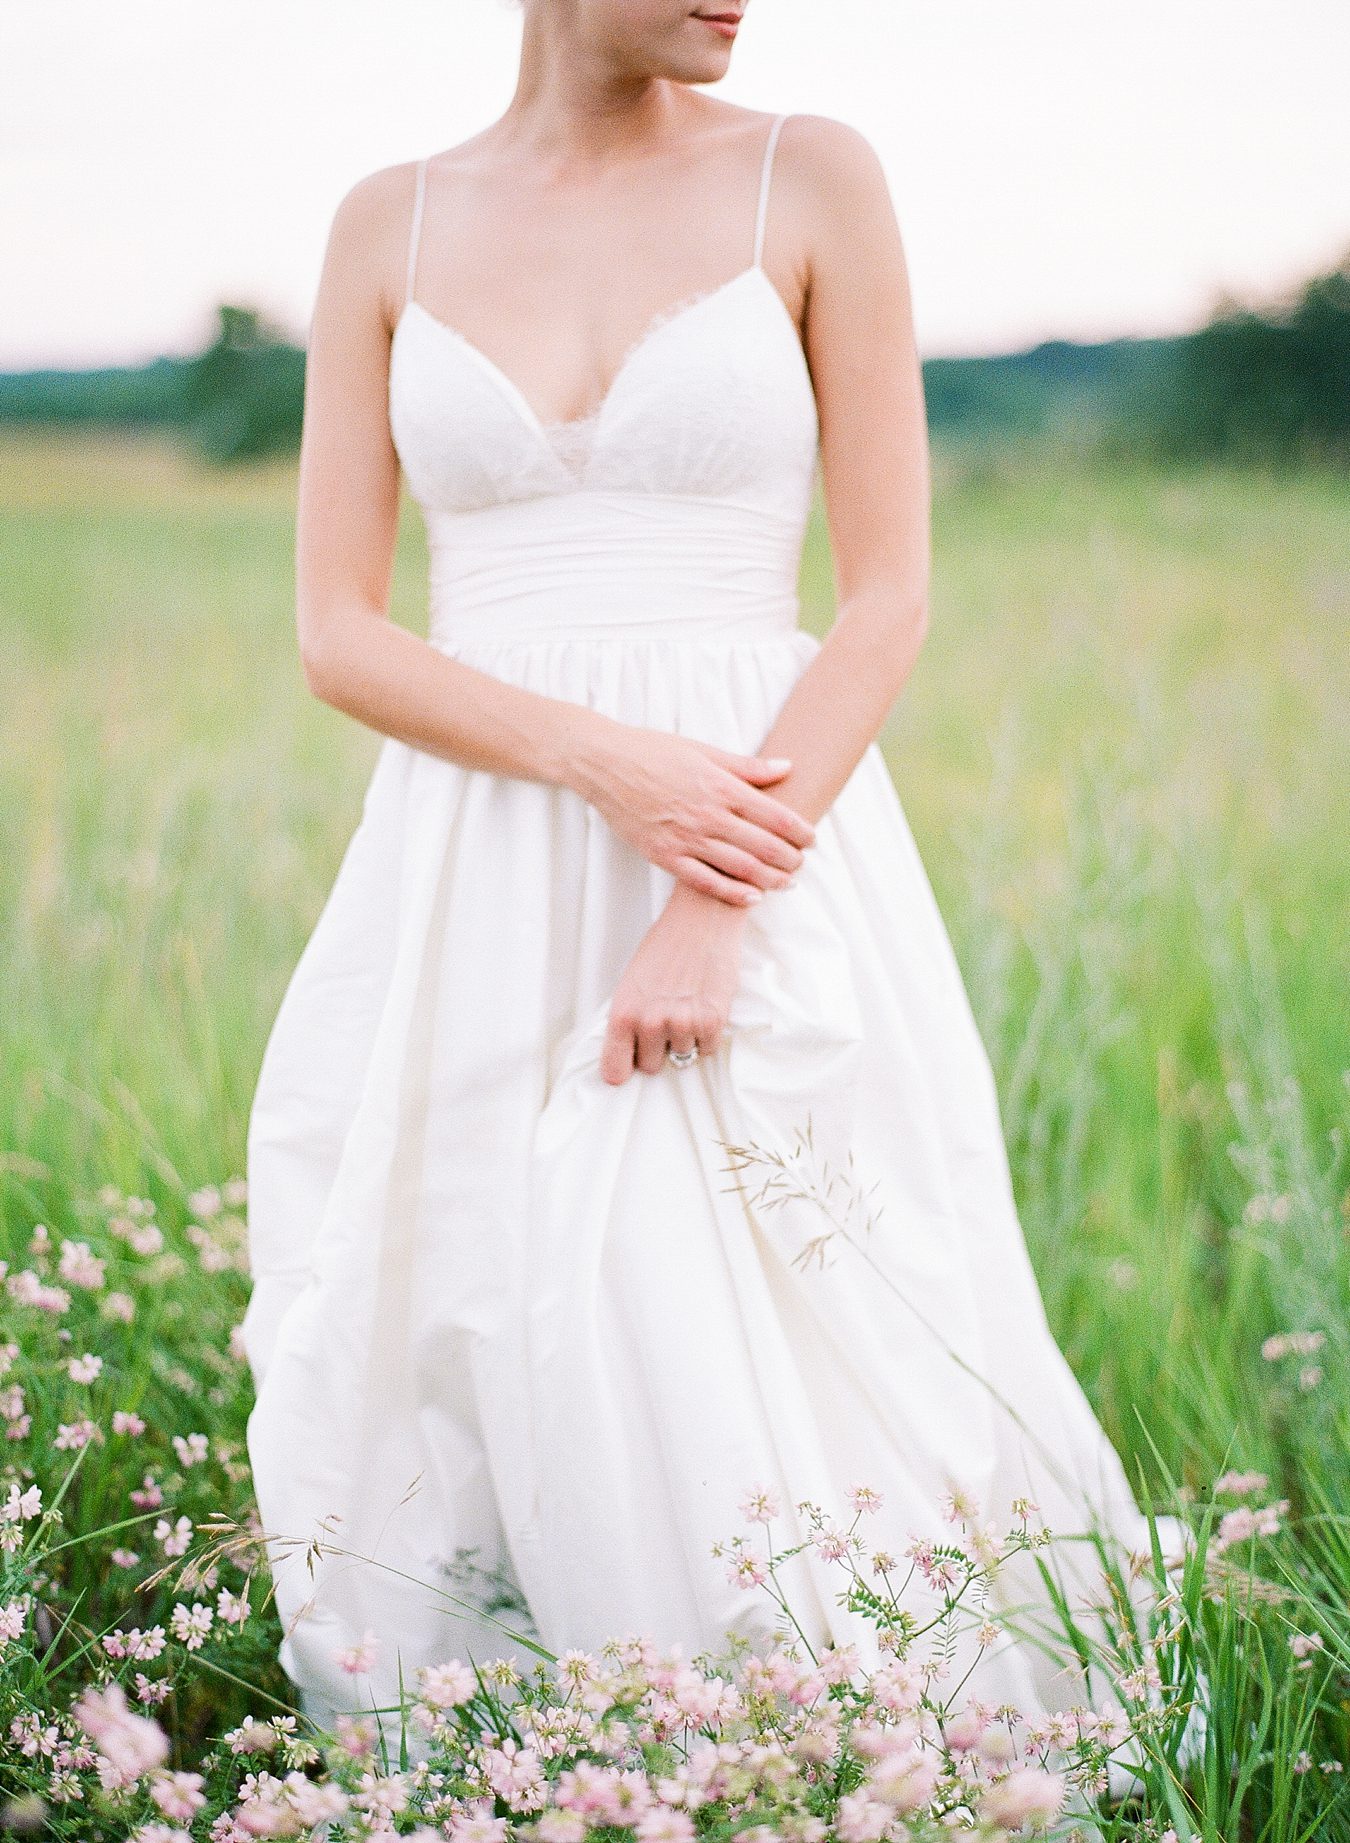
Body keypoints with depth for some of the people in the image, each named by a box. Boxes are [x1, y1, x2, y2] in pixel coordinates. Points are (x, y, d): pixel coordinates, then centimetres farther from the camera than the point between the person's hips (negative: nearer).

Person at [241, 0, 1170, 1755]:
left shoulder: (812, 181, 1)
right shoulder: (393, 225, 6)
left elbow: (889, 598, -3)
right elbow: (337, 628, 3)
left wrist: (711, 913, -14)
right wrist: (605, 764, -14)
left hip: (764, 865, -2)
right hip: (472, 886, 2)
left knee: (762, 1380, -6)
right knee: (440, 1384, 2)